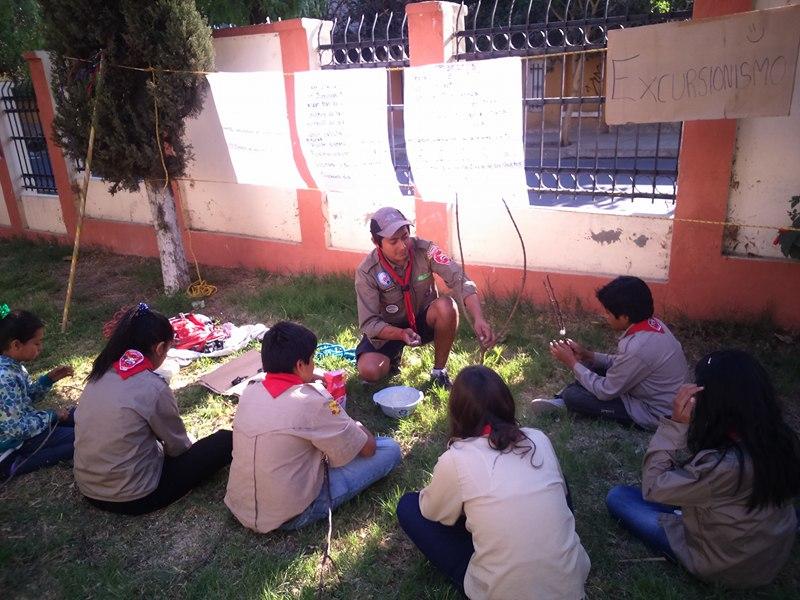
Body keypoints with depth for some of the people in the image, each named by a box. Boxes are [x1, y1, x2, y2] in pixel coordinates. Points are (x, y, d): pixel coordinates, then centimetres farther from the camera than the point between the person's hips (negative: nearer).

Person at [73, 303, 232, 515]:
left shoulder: (100, 375, -1)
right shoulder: (153, 388, -22)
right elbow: (178, 446, -7)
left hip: (87, 489, 7)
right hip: (133, 499, -7)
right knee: (226, 440, -3)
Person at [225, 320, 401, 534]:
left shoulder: (250, 392, -3)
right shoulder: (312, 401, -23)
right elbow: (368, 448, -10)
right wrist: (354, 426, 11)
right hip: (289, 516, -7)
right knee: (390, 449, -3)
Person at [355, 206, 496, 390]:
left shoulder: (424, 250, -22)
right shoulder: (366, 272, -22)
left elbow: (460, 280, -31)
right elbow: (369, 323, -21)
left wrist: (479, 319, -47)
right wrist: (401, 334, -40)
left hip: (424, 320, 1)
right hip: (389, 329, -1)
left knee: (447, 306, -33)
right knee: (369, 371, -27)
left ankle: (439, 371, -10)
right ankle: (394, 354, 12)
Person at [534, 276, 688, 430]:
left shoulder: (638, 348, -34)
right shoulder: (651, 323, -6)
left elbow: (605, 392, -20)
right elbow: (622, 363, 9)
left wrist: (572, 362, -12)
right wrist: (587, 355, 1)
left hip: (655, 414, -9)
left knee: (572, 396, -13)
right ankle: (561, 401, 13)